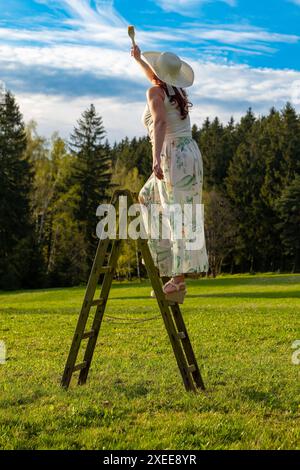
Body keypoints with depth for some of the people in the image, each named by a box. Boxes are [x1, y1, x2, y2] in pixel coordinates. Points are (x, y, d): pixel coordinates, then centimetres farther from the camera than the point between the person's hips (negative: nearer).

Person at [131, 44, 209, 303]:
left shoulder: (155, 92, -6)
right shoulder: (177, 90, 17)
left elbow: (160, 122, -23)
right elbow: (159, 80, 40)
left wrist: (156, 159, -32)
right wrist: (139, 59, 53)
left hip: (172, 155, -9)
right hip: (189, 153, 9)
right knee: (147, 201, 21)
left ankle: (180, 278, -16)